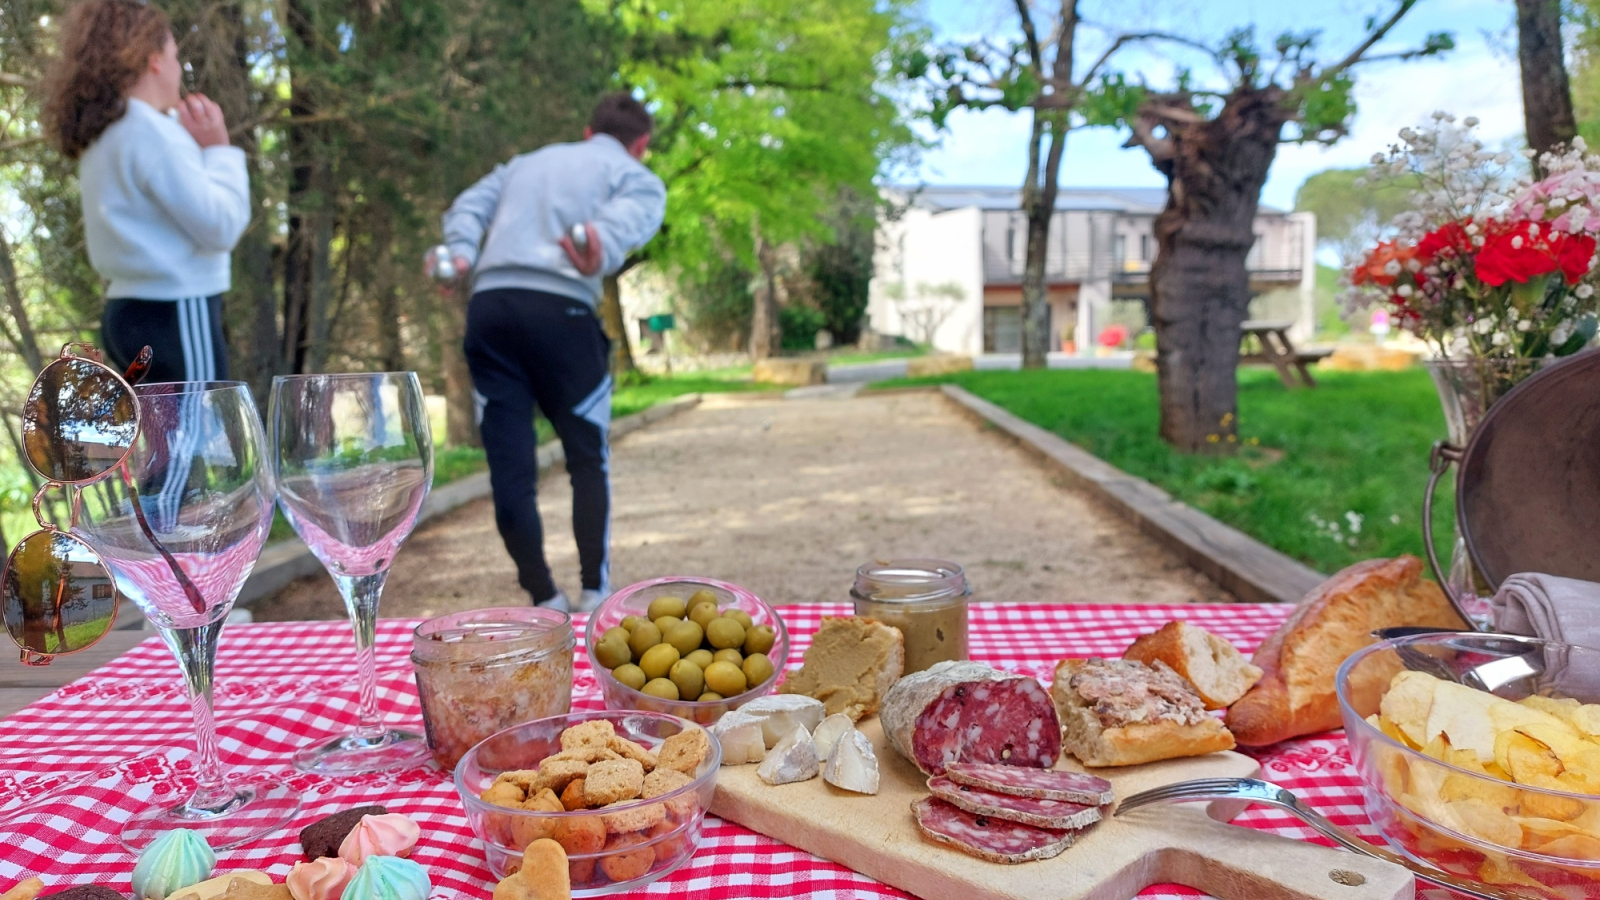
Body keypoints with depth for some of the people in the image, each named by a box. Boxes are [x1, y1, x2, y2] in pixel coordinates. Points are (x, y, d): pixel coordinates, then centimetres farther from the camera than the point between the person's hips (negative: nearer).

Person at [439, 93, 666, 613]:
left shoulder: (527, 162, 32)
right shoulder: (639, 178, 15)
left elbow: (468, 207, 16)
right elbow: (625, 218, -9)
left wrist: (460, 256, -1)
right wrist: (601, 255, -29)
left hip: (488, 306, 4)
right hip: (559, 309, -4)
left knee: (510, 469, 5)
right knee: (588, 460, 10)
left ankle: (545, 603, 10)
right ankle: (594, 596, 11)